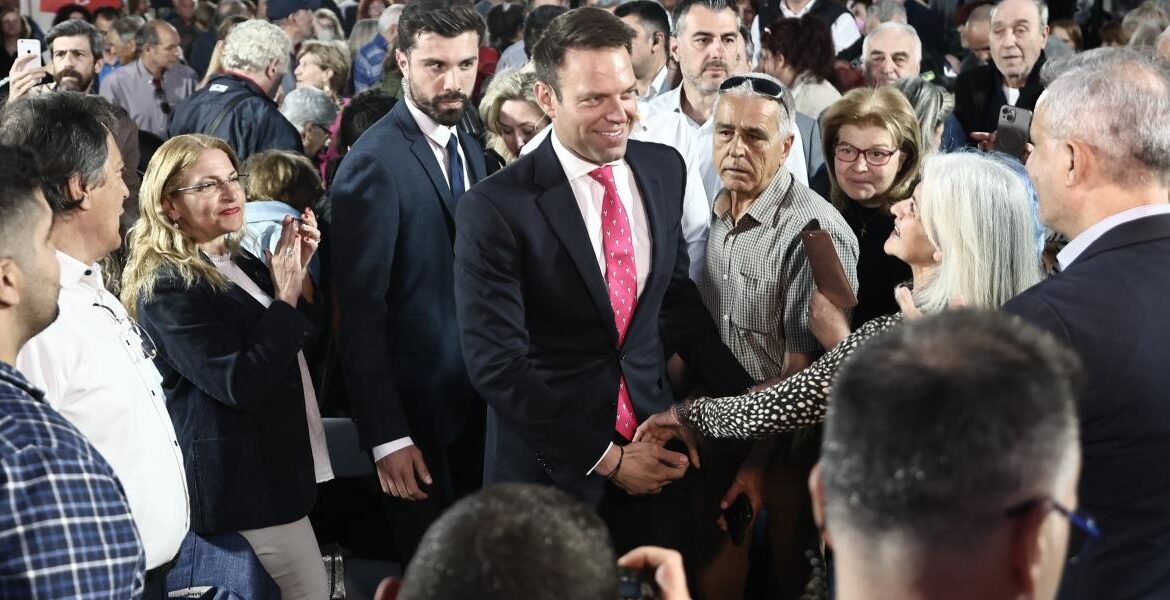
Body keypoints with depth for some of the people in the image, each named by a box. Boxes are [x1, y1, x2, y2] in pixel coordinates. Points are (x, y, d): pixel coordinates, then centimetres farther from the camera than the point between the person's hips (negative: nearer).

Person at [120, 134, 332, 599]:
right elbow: (239, 385, -23)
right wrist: (285, 295, -19)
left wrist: (299, 272, 0)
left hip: (278, 470, 9)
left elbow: (299, 344, 16)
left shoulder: (239, 263, 9)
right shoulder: (167, 288, -17)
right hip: (244, 487, -9)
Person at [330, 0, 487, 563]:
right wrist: (386, 437, -19)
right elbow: (359, 311, -18)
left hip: (474, 404, 7)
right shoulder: (375, 163, -18)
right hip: (416, 411, -7)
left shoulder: (469, 148, 8)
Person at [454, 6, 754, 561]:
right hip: (552, 466, -4)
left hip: (654, 454, 4)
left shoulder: (664, 169, 1)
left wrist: (742, 394, 9)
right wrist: (605, 458, -15)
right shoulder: (494, 208, -16)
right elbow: (497, 363, -16)